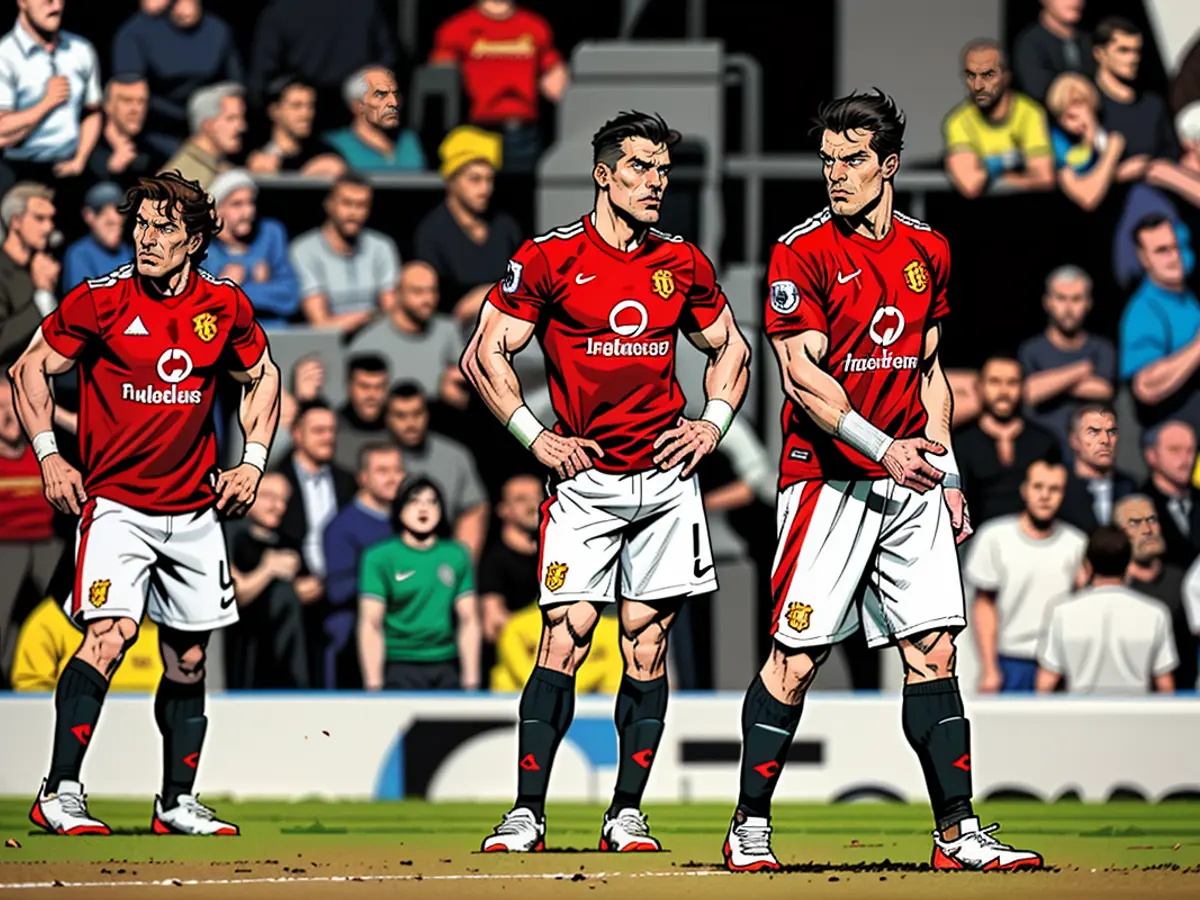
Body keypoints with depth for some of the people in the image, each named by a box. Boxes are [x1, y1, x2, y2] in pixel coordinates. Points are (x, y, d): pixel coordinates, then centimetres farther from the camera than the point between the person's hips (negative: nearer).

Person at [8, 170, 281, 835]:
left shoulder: (224, 306, 0)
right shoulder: (100, 301, -10)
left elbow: (262, 376, 18)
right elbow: (30, 368, 1)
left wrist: (252, 462, 7)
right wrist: (48, 455, -9)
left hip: (195, 510, 4)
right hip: (115, 502, -4)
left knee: (188, 657, 11)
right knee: (110, 631, -23)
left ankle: (177, 804, 24)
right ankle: (59, 794, -22)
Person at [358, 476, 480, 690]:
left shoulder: (457, 556, 9)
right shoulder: (379, 558, -1)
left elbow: (468, 620, 9)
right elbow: (371, 624, -5)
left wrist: (471, 681, 4)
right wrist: (374, 686, -10)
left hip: (446, 670, 3)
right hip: (399, 669, -3)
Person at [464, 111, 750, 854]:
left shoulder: (683, 263, 8)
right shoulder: (550, 258, -3)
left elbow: (730, 347, 22)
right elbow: (486, 355, -1)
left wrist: (714, 423, 7)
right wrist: (537, 437, -8)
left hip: (666, 478, 3)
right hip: (584, 480, -3)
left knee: (648, 645, 3)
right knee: (566, 637, -11)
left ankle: (627, 813, 8)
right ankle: (528, 813, -9)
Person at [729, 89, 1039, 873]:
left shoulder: (927, 250, 11)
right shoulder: (803, 252, -7)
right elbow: (802, 374, -13)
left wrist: (947, 474, 13)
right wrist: (885, 449, -22)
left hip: (912, 482, 5)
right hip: (828, 478, -5)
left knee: (933, 651, 2)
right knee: (797, 657, -4)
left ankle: (958, 832, 5)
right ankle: (750, 827, 7)